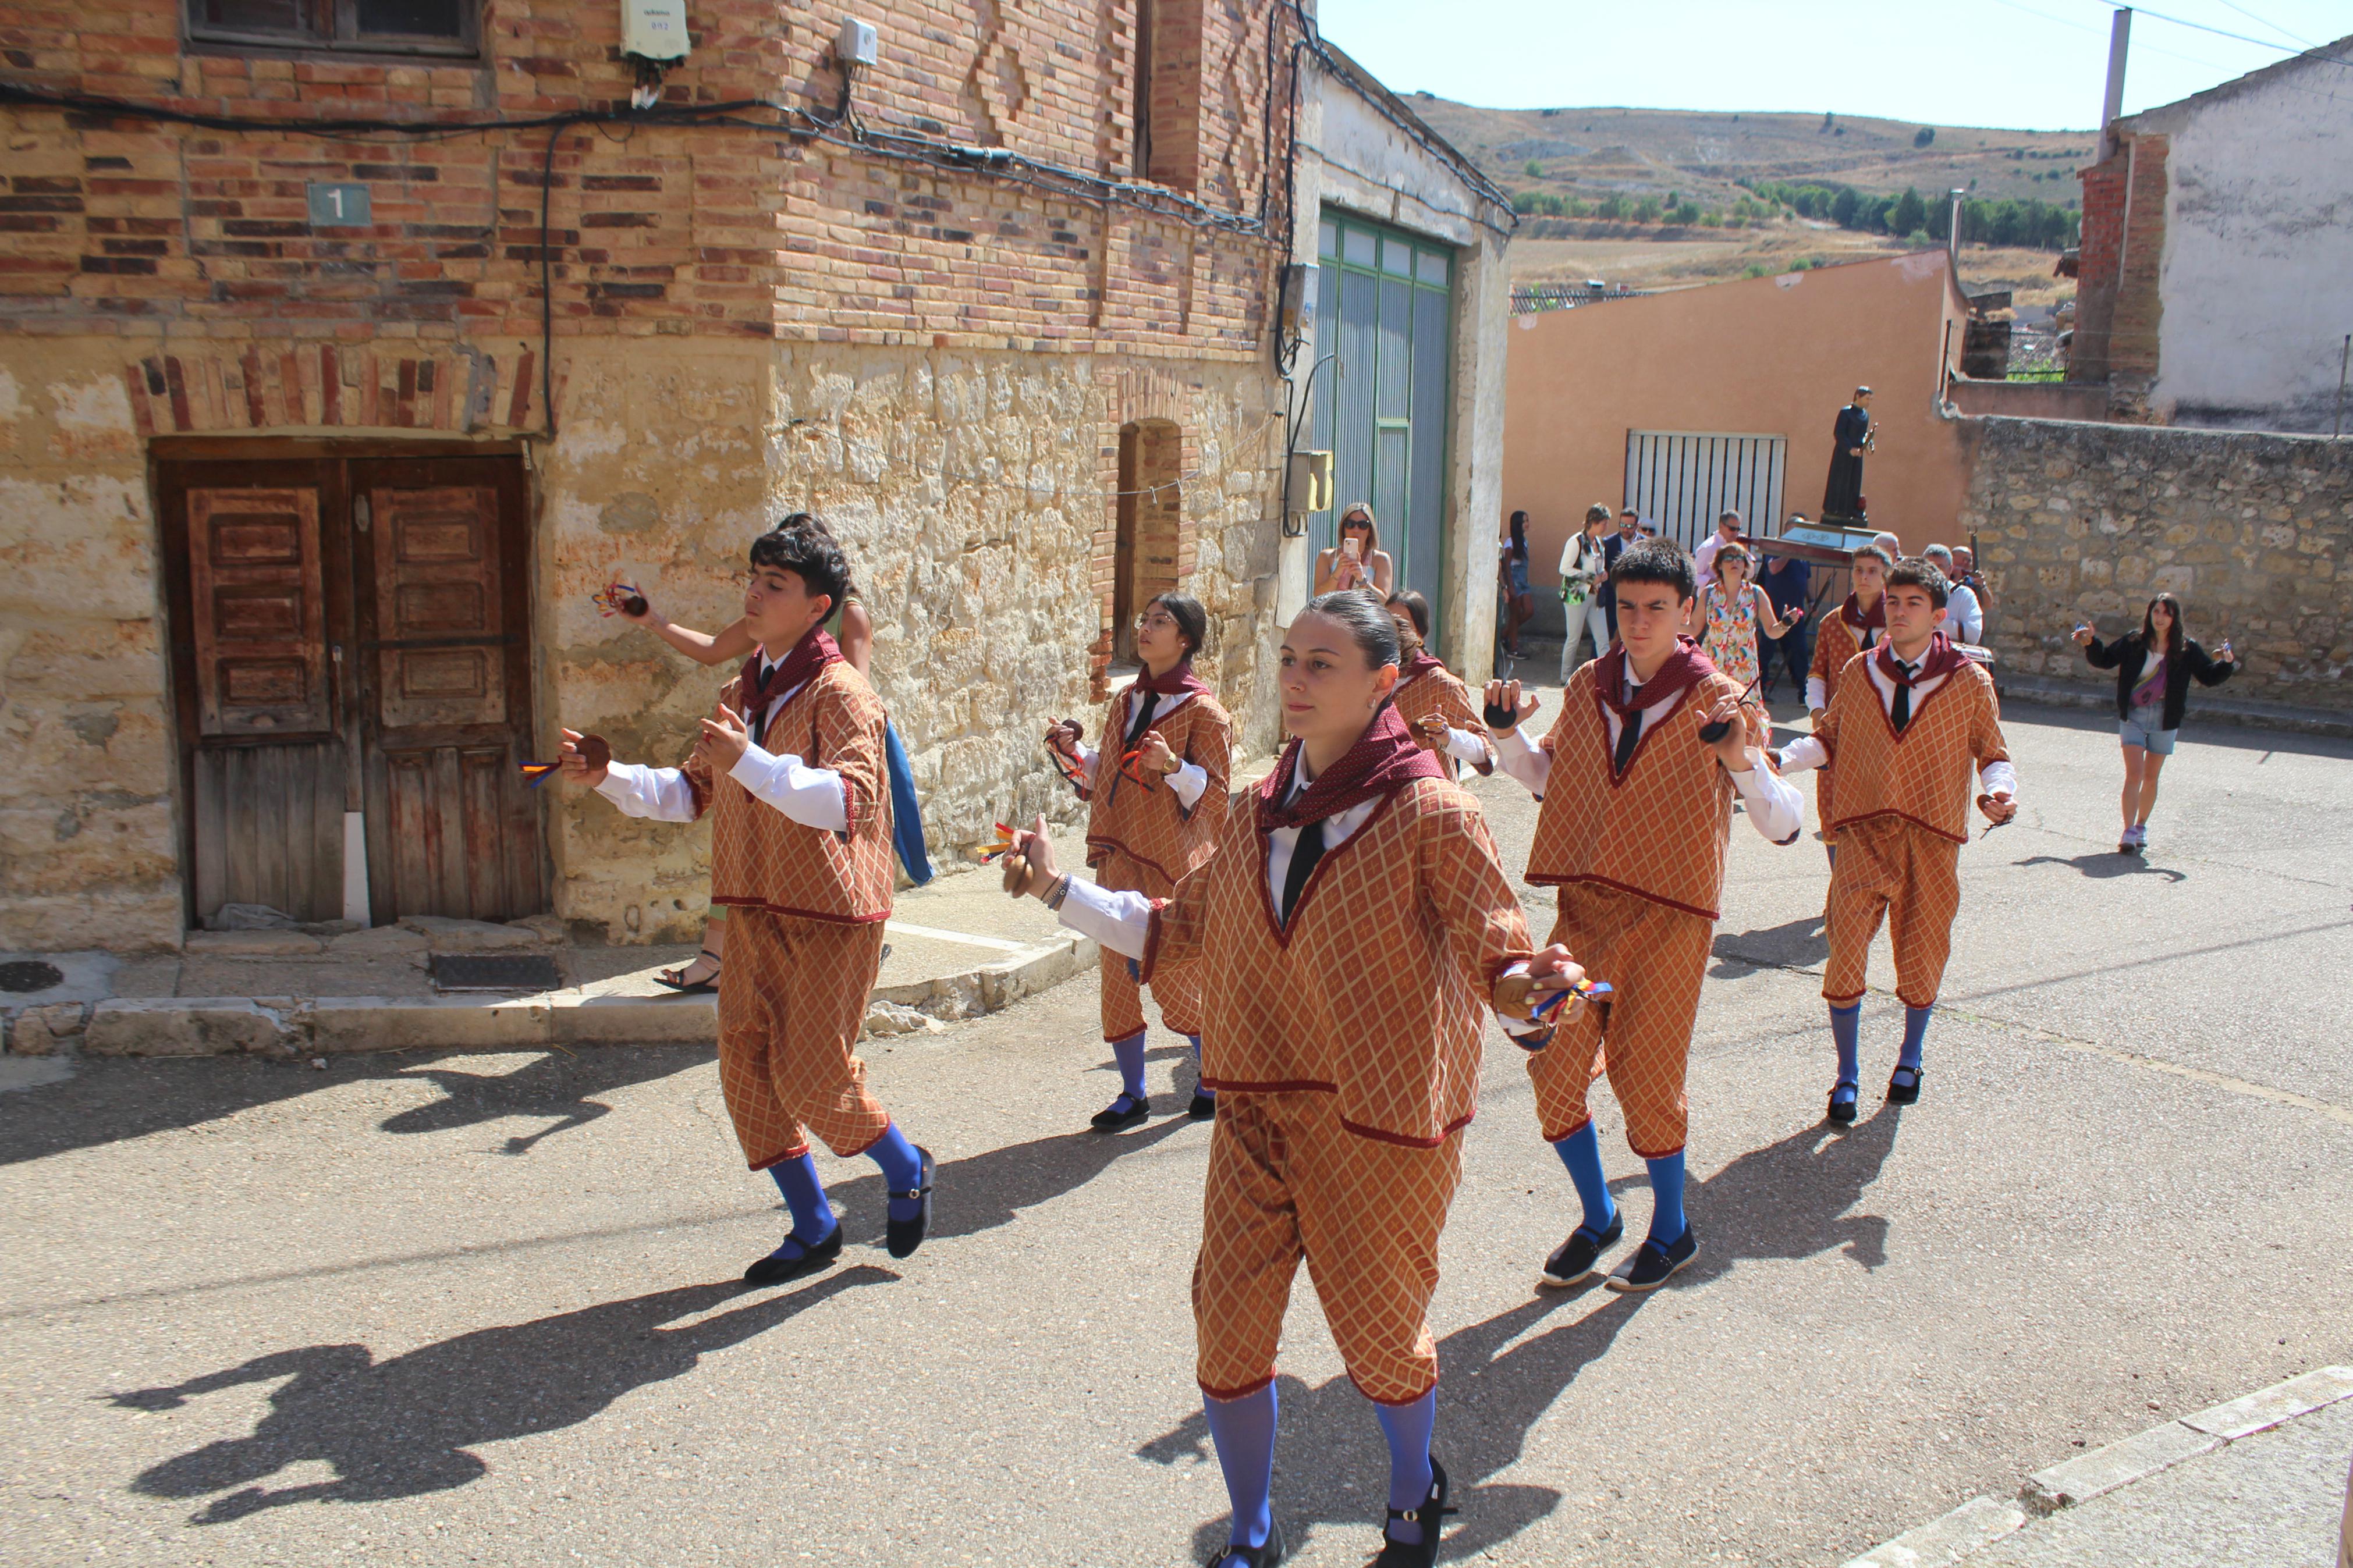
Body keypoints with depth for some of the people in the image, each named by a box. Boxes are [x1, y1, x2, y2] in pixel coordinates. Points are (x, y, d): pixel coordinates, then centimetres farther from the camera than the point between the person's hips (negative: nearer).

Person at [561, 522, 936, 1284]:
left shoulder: (839, 693, -13)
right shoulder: (739, 692, 13)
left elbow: (851, 799, -29)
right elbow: (692, 794, 20)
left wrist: (751, 763, -38)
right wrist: (610, 777, 5)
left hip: (830, 916, -8)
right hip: (752, 912, 8)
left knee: (814, 1078, -6)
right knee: (747, 1069, 8)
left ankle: (906, 1170, 24)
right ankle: (813, 1229, 23)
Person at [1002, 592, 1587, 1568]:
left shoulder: (1429, 814, -11)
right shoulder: (1262, 811, 6)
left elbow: (1498, 958, -11)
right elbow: (1180, 929, 16)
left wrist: (1537, 992, -34)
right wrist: (1059, 891, 11)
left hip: (1380, 1120, -4)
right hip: (1259, 1110, 5)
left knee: (1380, 1331, 10)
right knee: (1228, 1323, 3)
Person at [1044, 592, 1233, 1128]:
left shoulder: (1202, 711, -8)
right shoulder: (1126, 702, 13)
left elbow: (1214, 793, -11)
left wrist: (1173, 766, -27)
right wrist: (1076, 752, 5)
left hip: (1172, 862, -7)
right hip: (1119, 858, 7)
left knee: (1176, 978, 0)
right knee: (1118, 976, 6)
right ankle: (1132, 1094, 17)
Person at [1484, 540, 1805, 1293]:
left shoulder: (1717, 700, -7)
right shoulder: (1588, 687, 6)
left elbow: (1783, 825, -12)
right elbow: (1548, 777, 22)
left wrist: (1742, 764, -31)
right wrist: (1510, 732, 3)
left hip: (1668, 916, -4)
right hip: (1585, 905, 4)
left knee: (1645, 1075, 3)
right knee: (1554, 1066, 3)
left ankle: (1671, 1231, 27)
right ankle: (1598, 1217, 27)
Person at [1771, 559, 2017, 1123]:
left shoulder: (1970, 681, 0)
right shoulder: (1860, 672, 6)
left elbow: (1992, 754, 6)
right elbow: (1829, 739, 12)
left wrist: (2000, 791, -15)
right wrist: (1780, 757, -5)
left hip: (1932, 840, 0)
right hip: (1865, 833, 1)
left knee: (1921, 956, 11)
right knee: (1846, 950, -9)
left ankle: (1910, 1056, 39)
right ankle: (1848, 1074, 8)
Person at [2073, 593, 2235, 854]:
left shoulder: (2186, 649, -1)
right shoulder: (2134, 642, -3)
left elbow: (2209, 676, 4)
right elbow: (2106, 660, 9)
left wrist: (2226, 664, -14)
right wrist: (2091, 644, -7)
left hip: (2164, 720, 1)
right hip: (2133, 716, -1)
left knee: (2151, 777, 12)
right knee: (2134, 774, -11)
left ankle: (2141, 826, 29)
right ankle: (2128, 832, -14)